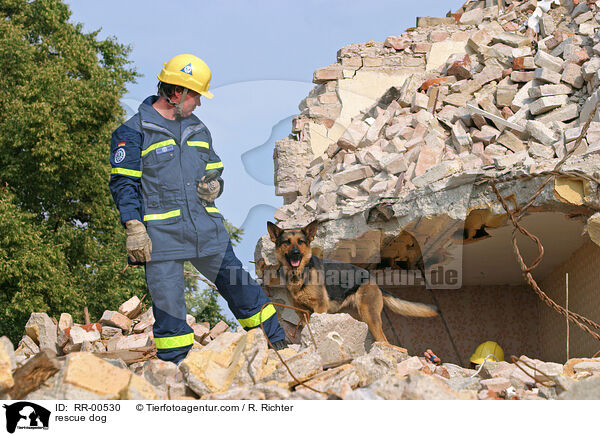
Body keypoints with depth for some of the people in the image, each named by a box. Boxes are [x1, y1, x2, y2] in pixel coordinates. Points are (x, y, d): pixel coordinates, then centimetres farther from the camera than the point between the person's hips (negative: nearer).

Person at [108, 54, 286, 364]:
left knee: (241, 288, 6)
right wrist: (134, 228, -15)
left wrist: (215, 185, 3)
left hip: (207, 230, 5)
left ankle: (278, 345, 17)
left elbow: (215, 172, 28)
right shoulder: (134, 132, -2)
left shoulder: (198, 130, 17)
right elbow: (123, 183, -5)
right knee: (168, 305, -5)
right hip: (161, 233, -5)